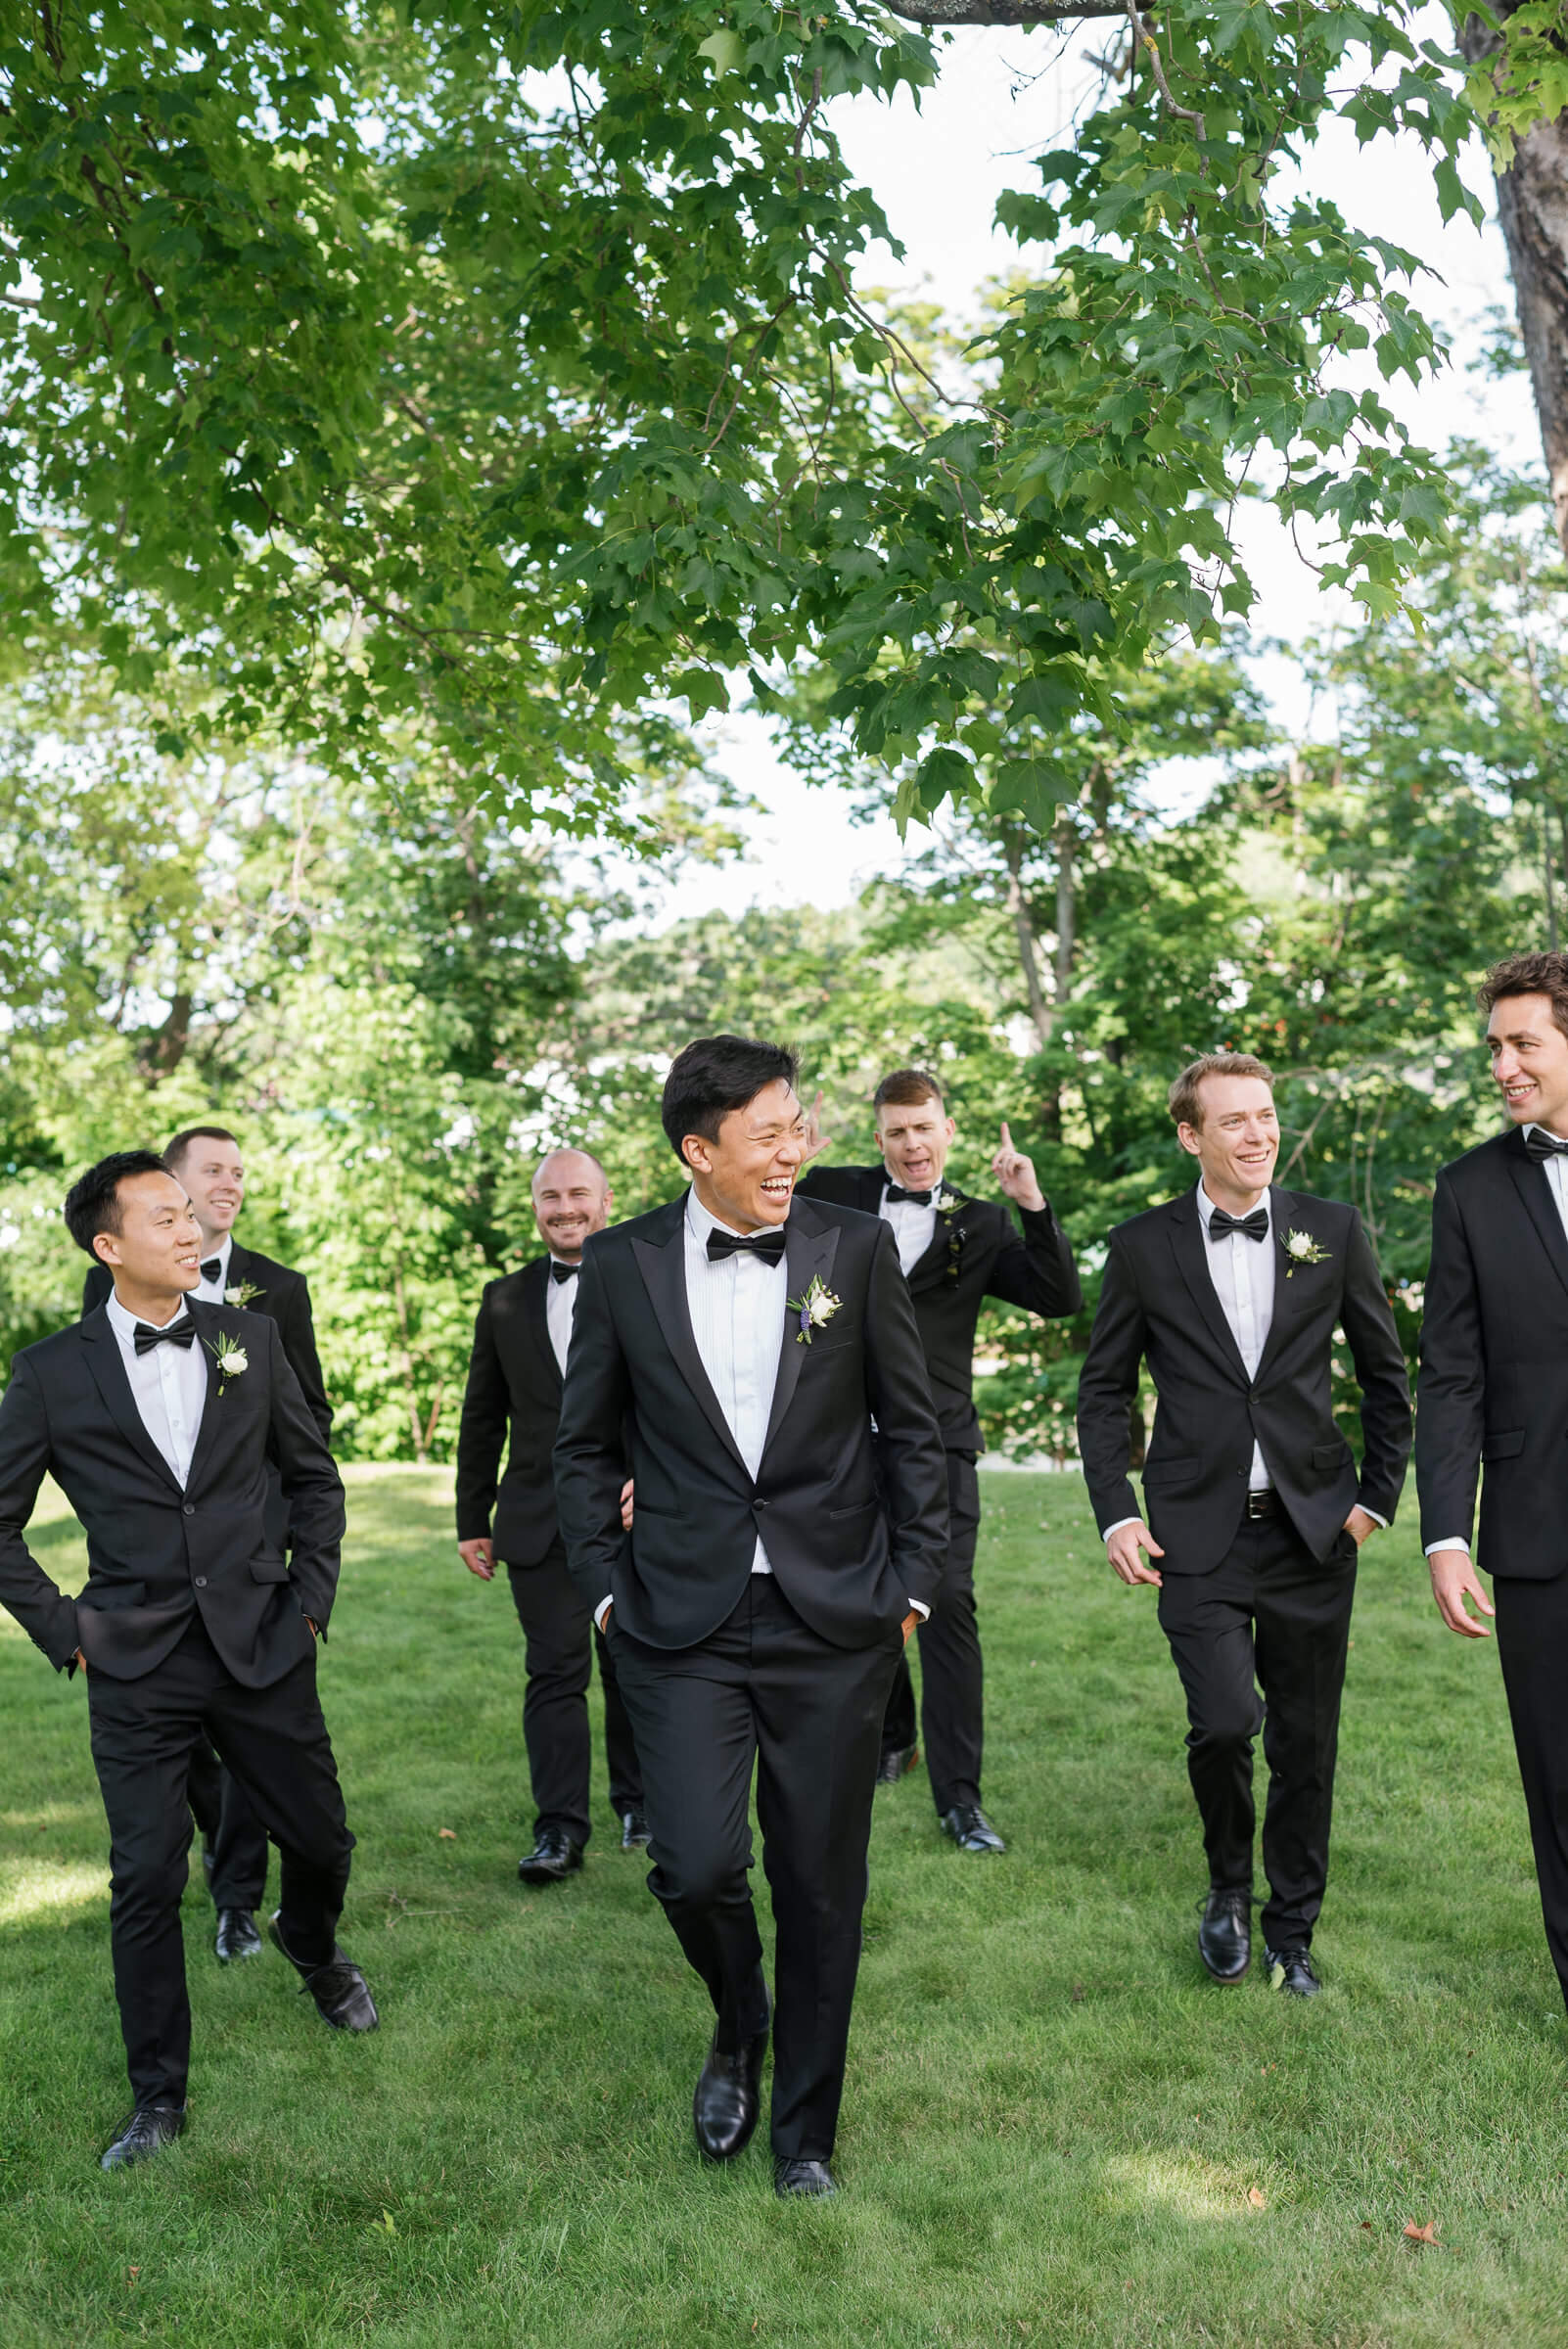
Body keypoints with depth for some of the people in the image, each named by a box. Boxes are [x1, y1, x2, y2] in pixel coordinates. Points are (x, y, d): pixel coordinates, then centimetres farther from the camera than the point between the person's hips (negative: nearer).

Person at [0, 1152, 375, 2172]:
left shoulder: (250, 1338, 2)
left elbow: (315, 1477, 11)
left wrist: (311, 1594, 4)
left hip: (263, 1648, 2)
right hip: (137, 1668, -2)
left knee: (322, 1838, 13)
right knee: (146, 1882, 2)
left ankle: (312, 1945, 48)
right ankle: (159, 2098, 21)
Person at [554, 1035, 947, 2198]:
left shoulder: (855, 1248, -2)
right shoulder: (622, 1263, -1)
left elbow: (912, 1429, 5)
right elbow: (586, 1447, 9)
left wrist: (914, 1582, 2)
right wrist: (607, 1587, 3)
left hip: (833, 1623, 0)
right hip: (684, 1624, 0)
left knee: (822, 1887, 8)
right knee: (697, 1864, -9)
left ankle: (805, 2132, 31)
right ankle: (740, 2026, 27)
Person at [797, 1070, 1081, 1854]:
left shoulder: (979, 1225, 6)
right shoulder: (833, 1195, 6)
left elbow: (1061, 1298, 0)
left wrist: (1033, 1205, -11)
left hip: (936, 1443, -1)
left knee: (948, 1604, -10)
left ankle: (959, 1796, -2)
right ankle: (891, 1736, 39)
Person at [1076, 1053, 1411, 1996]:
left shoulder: (1334, 1230, 3)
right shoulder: (1144, 1246, 0)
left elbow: (1387, 1376, 12)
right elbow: (1104, 1390, 7)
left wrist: (1379, 1495, 5)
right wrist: (1115, 1514, -2)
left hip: (1313, 1530, 2)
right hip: (1200, 1537, -1)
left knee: (1307, 1744, 8)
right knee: (1225, 1721, -14)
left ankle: (1292, 1934, 29)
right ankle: (1229, 1887, 17)